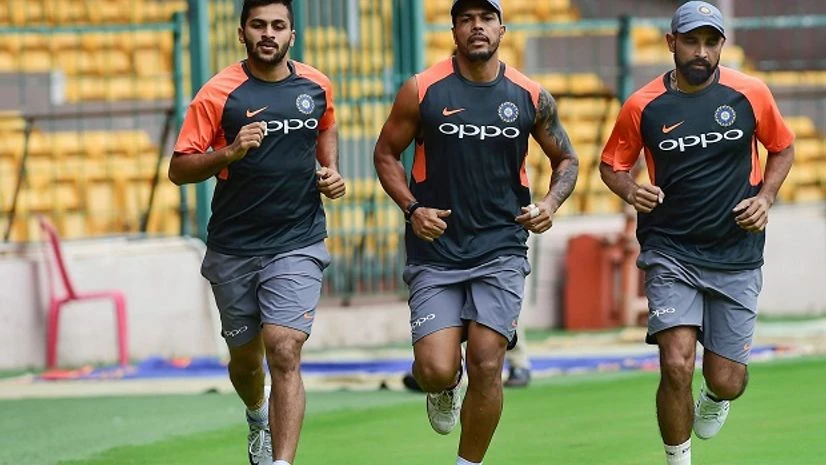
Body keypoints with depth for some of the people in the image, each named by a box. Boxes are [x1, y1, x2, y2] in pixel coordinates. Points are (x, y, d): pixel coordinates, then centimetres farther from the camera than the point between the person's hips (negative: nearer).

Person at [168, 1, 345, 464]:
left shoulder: (317, 86, 2)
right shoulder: (218, 94, -8)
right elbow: (179, 169, -9)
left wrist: (330, 170, 8)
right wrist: (229, 153, -25)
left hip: (297, 244, 0)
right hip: (234, 248, 0)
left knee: (284, 354, -17)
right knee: (245, 357, 16)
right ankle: (258, 418, 50)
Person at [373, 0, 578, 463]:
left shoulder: (531, 97, 2)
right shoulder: (422, 91, -3)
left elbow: (567, 160, 15)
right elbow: (387, 154, 7)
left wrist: (551, 203, -4)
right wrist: (412, 208, -8)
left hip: (500, 251, 1)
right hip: (435, 250, -1)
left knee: (487, 364, -9)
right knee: (436, 370, -10)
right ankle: (446, 390, 29)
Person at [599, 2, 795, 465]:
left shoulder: (750, 94, -3)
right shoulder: (643, 106, -4)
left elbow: (782, 148, 13)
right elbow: (612, 164, 9)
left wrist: (765, 198, -3)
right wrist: (631, 191, -12)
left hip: (737, 256, 1)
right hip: (671, 253, -1)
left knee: (727, 382, 1)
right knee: (676, 366, -17)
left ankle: (715, 397, 40)